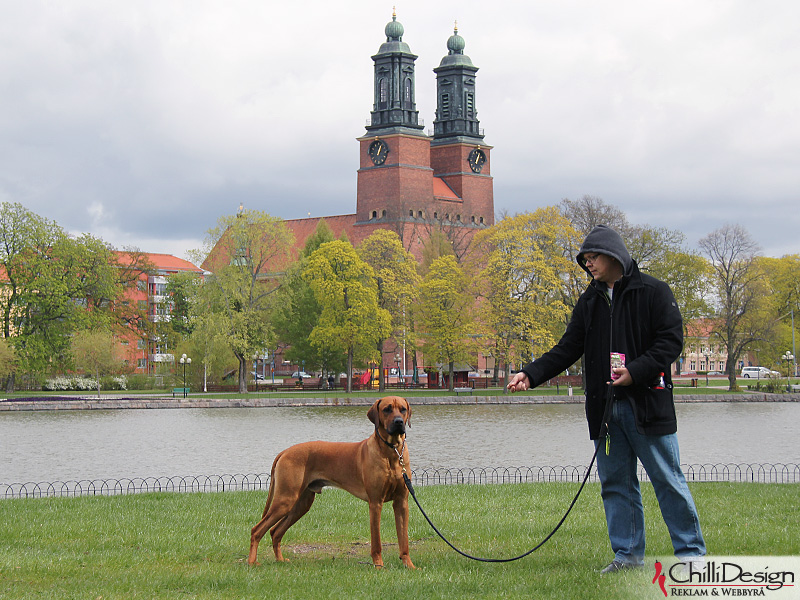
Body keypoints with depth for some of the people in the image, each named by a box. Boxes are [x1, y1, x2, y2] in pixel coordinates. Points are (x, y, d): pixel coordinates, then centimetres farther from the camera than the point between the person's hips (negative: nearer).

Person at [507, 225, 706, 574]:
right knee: (616, 483, 6)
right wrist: (531, 375, 1)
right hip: (605, 408, 6)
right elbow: (567, 349, 15)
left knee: (668, 480, -2)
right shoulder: (589, 301, 16)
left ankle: (691, 552, 7)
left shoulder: (652, 292, -1)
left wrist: (636, 371, -19)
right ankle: (628, 555, 14)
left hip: (647, 402, -6)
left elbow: (671, 340, -7)